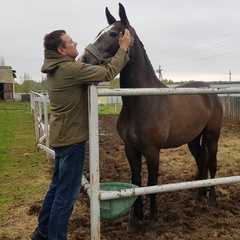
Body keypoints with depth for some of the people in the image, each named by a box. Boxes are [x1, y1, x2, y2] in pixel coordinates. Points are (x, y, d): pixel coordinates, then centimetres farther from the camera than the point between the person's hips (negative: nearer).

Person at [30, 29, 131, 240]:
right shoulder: (70, 69, -21)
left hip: (62, 136, 10)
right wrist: (123, 48, -6)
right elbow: (107, 73, -18)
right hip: (72, 139, -10)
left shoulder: (58, 69, 9)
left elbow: (90, 66, 16)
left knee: (58, 187, 22)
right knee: (67, 193, 2)